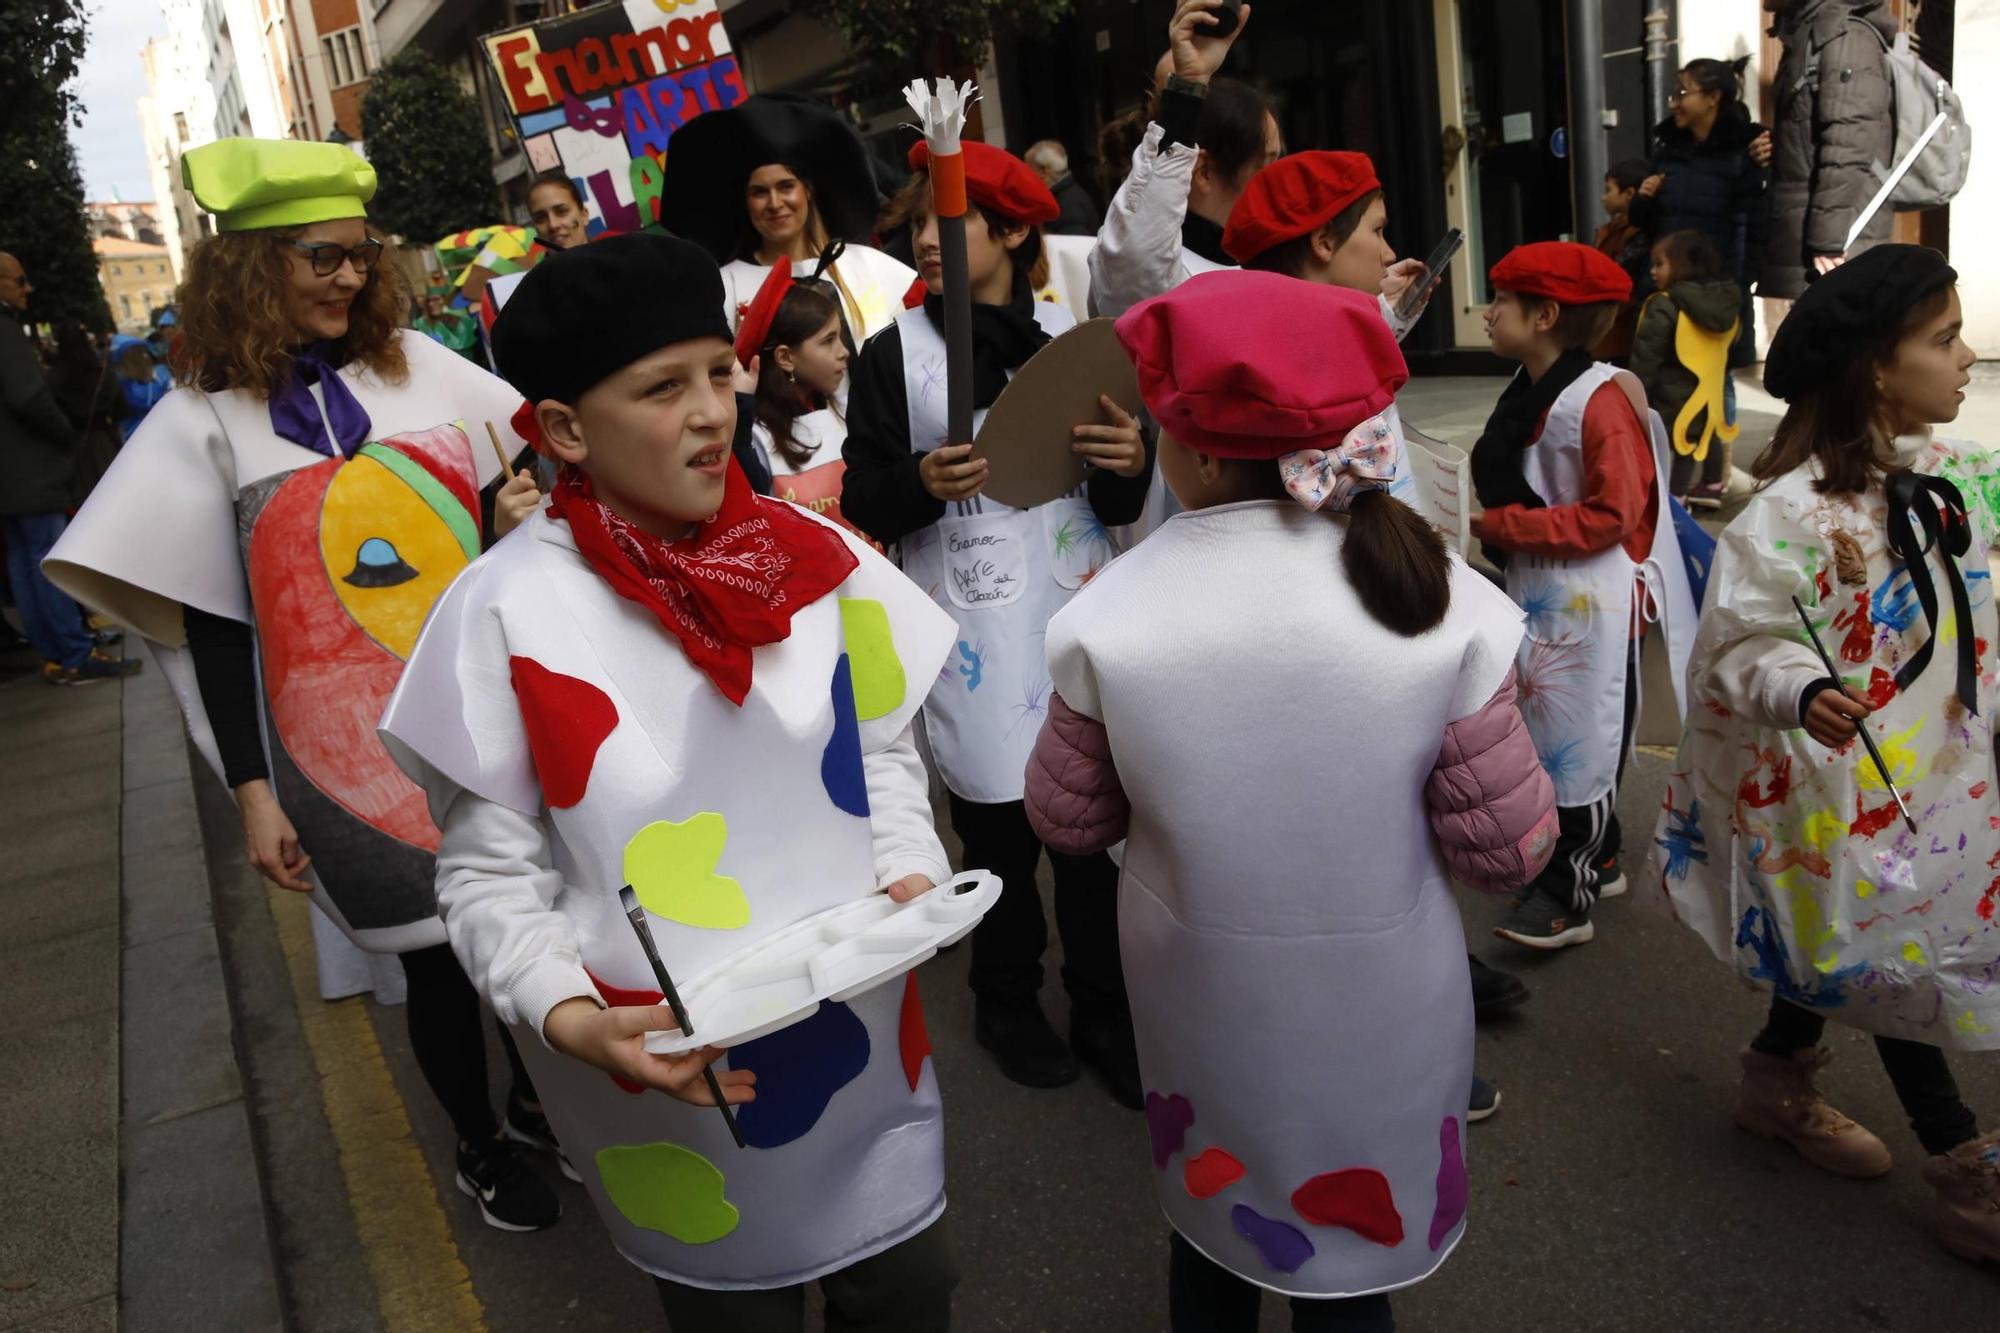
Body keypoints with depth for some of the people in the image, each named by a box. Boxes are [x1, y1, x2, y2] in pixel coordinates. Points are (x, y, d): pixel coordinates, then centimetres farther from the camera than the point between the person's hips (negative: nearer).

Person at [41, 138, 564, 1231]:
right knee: (438, 951, 7)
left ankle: (537, 1098, 38)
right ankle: (479, 1145, 34)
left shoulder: (418, 365, 5)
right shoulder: (204, 422, -2)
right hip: (351, 750, -3)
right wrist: (252, 792, -4)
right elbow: (213, 628, -2)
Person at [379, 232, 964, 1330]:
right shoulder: (505, 610, -15)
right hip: (669, 1071, -2)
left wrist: (906, 870, -11)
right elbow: (488, 874, -9)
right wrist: (571, 1017, -23)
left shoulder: (810, 554, -6)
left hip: (863, 1031, 3)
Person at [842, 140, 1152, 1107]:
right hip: (974, 633, -1)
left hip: (1076, 618, 2)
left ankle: (1103, 1012, 24)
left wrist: (1130, 465, -13)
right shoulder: (893, 355, 1)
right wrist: (922, 483, -21)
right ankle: (1008, 1003, 30)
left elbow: (1118, 507, 9)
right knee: (997, 828, 8)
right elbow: (862, 502, -1)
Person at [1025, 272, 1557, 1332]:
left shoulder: (1109, 616, -20)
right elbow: (1508, 850, -13)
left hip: (1199, 1004, 0)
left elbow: (1067, 821, -6)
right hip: (1380, 1011, 0)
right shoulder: (1440, 600, -20)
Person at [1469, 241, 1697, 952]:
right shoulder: (1527, 392, 6)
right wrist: (1498, 527, 3)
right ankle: (1598, 858, 32)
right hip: (1540, 595, 9)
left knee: (1580, 740, 0)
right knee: (1555, 729, 17)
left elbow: (1611, 515, -22)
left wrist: (1501, 525, -21)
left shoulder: (1601, 399, -19)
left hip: (1591, 602, -9)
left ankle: (1567, 895, 9)